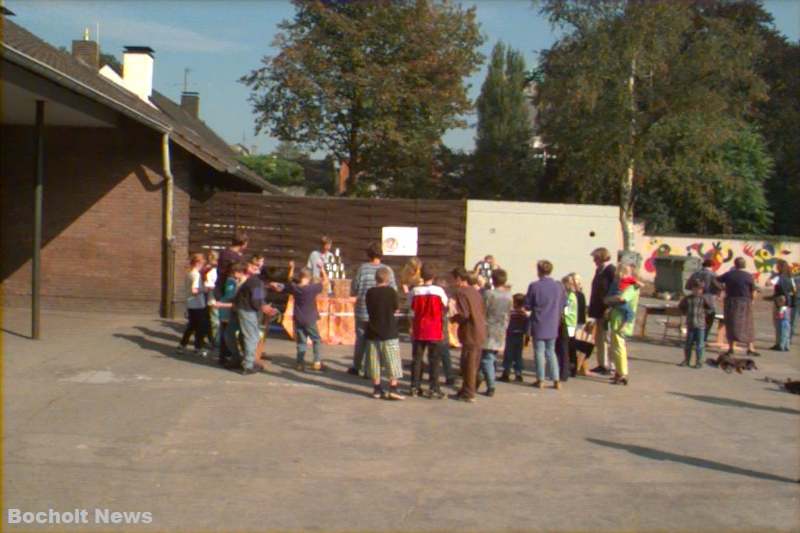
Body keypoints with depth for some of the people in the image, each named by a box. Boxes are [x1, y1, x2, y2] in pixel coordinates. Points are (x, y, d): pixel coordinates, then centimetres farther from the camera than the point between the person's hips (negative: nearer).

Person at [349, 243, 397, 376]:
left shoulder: (363, 268, -8)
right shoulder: (387, 270, -5)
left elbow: (353, 290, -5)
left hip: (363, 310, 0)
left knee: (361, 339, 13)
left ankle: (357, 367, 22)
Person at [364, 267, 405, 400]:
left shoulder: (369, 292, 0)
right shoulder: (391, 291, -10)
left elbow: (369, 310, 8)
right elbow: (396, 309, -3)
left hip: (373, 331, 4)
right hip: (389, 332, -3)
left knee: (374, 361, 10)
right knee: (393, 361, 1)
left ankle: (377, 389, 12)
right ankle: (393, 389, -5)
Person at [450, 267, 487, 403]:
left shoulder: (460, 293, -13)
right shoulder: (475, 292, 13)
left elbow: (464, 315, -20)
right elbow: (483, 312, 15)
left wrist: (452, 317, -4)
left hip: (470, 334, -8)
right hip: (480, 333, 8)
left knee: (468, 364, -1)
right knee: (473, 364, 15)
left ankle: (468, 394, 4)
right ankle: (467, 390, 26)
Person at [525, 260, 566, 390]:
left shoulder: (534, 286, -13)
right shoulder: (558, 286, -1)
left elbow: (527, 305, -8)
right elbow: (563, 304, 7)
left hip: (539, 324, -4)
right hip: (553, 325, 4)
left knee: (539, 351, 6)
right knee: (551, 351, 13)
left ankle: (540, 380, 8)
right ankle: (556, 380, 7)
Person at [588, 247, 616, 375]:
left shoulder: (611, 270, -15)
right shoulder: (599, 270, 12)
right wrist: (592, 309, 14)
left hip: (607, 311, -9)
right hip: (599, 311, 9)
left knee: (608, 339, -4)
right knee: (599, 339, 14)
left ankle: (611, 366, 3)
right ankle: (602, 364, 23)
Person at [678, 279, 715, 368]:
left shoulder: (704, 299, -4)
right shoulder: (688, 298, 4)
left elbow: (711, 308, -2)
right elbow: (680, 306, 17)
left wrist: (704, 312, -8)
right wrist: (686, 312, 7)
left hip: (700, 325, -3)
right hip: (690, 324, 3)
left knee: (700, 344, 0)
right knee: (688, 343, 10)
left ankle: (699, 362, 6)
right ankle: (686, 360, 19)